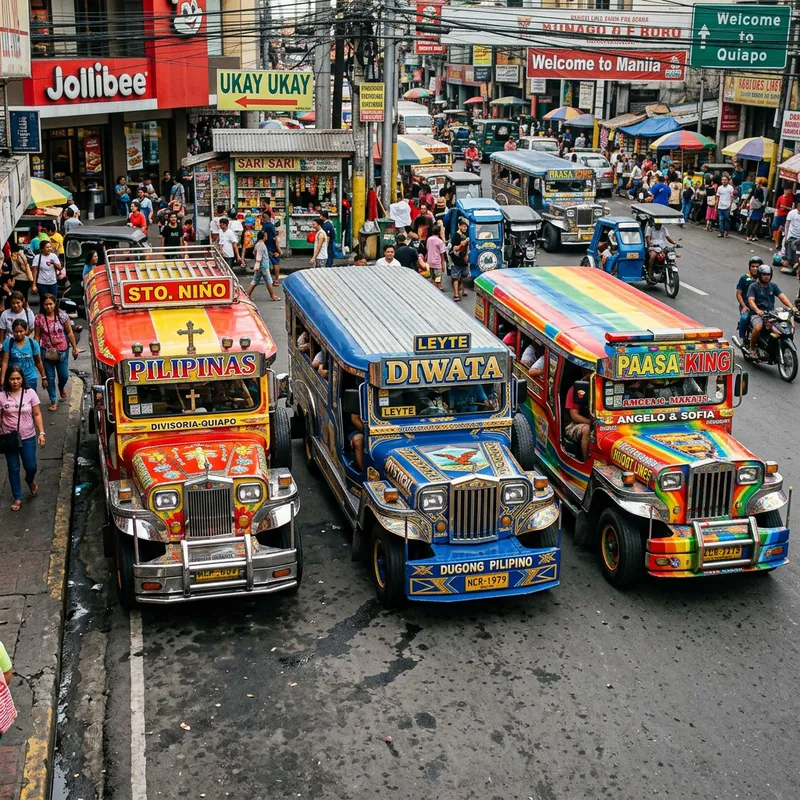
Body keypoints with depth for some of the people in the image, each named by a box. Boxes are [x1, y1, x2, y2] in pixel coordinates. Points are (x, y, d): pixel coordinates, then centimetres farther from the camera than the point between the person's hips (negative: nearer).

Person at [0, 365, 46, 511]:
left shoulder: (30, 393, -8)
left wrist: (41, 432, -10)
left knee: (31, 466, 5)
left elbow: (37, 415, -3)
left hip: (28, 437, 0)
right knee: (13, 469, 9)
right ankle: (17, 498, 23)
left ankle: (30, 480, 42)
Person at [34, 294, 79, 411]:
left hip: (62, 352, 0)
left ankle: (61, 387, 45)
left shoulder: (62, 316, -7)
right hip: (47, 352, 0)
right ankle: (53, 401, 20)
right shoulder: (39, 318, -6)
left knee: (64, 376, 8)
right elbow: (37, 336, 0)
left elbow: (70, 333, 0)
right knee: (50, 378, 6)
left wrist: (75, 348, 1)